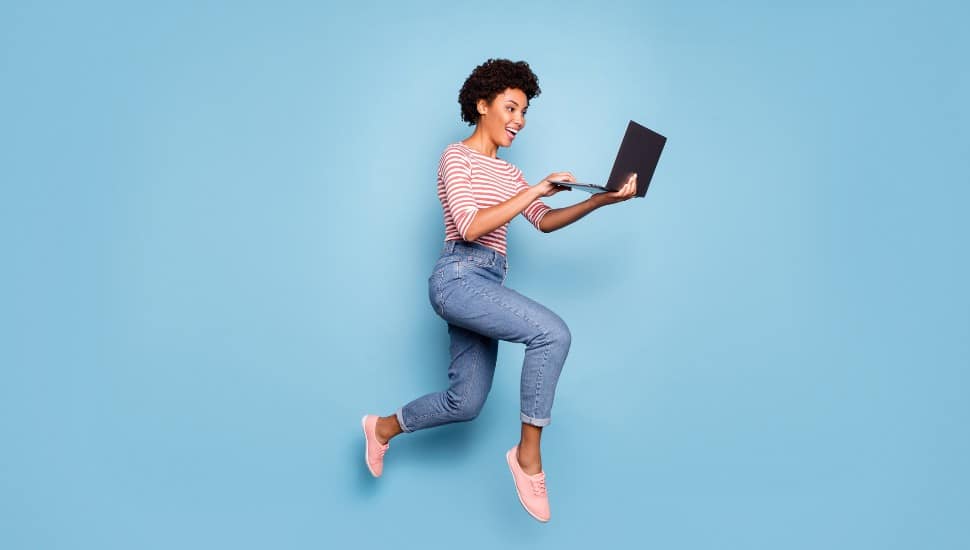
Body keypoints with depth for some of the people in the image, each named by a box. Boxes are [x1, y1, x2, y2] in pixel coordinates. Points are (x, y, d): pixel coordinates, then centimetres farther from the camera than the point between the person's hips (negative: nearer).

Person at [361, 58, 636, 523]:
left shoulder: (506, 171, 20)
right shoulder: (457, 156, -3)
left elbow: (544, 222, 12)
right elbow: (470, 227, -16)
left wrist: (601, 200, -1)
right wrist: (535, 190, -17)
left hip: (485, 285, 9)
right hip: (458, 277, -9)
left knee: (466, 402, 10)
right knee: (552, 333, -25)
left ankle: (383, 428, 34)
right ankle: (528, 454, -13)